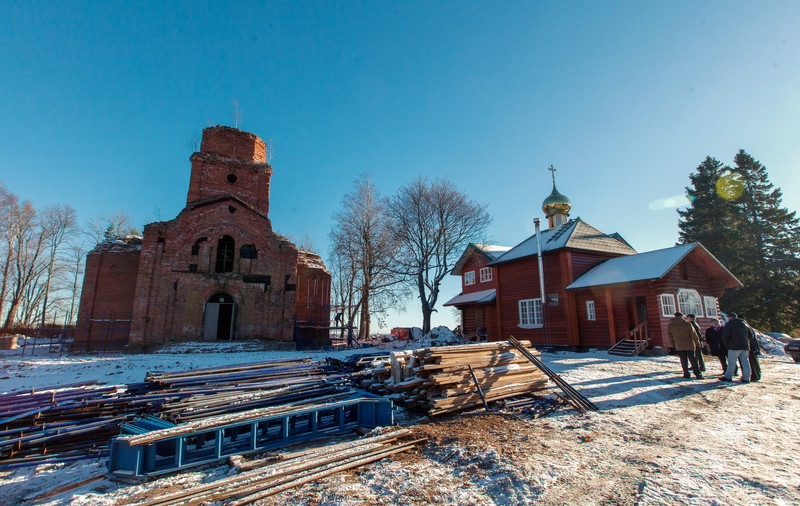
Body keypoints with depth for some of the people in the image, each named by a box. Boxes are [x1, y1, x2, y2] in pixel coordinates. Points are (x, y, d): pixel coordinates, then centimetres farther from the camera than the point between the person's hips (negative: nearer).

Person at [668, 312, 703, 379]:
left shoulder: (670, 325, 2)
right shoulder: (687, 324, -7)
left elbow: (670, 337, 8)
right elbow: (693, 335, -6)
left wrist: (673, 346, 16)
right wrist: (697, 344, 1)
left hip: (679, 347, 2)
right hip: (689, 345, -2)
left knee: (683, 360, 9)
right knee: (693, 360, 4)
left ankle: (686, 374, 9)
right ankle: (698, 374, 5)